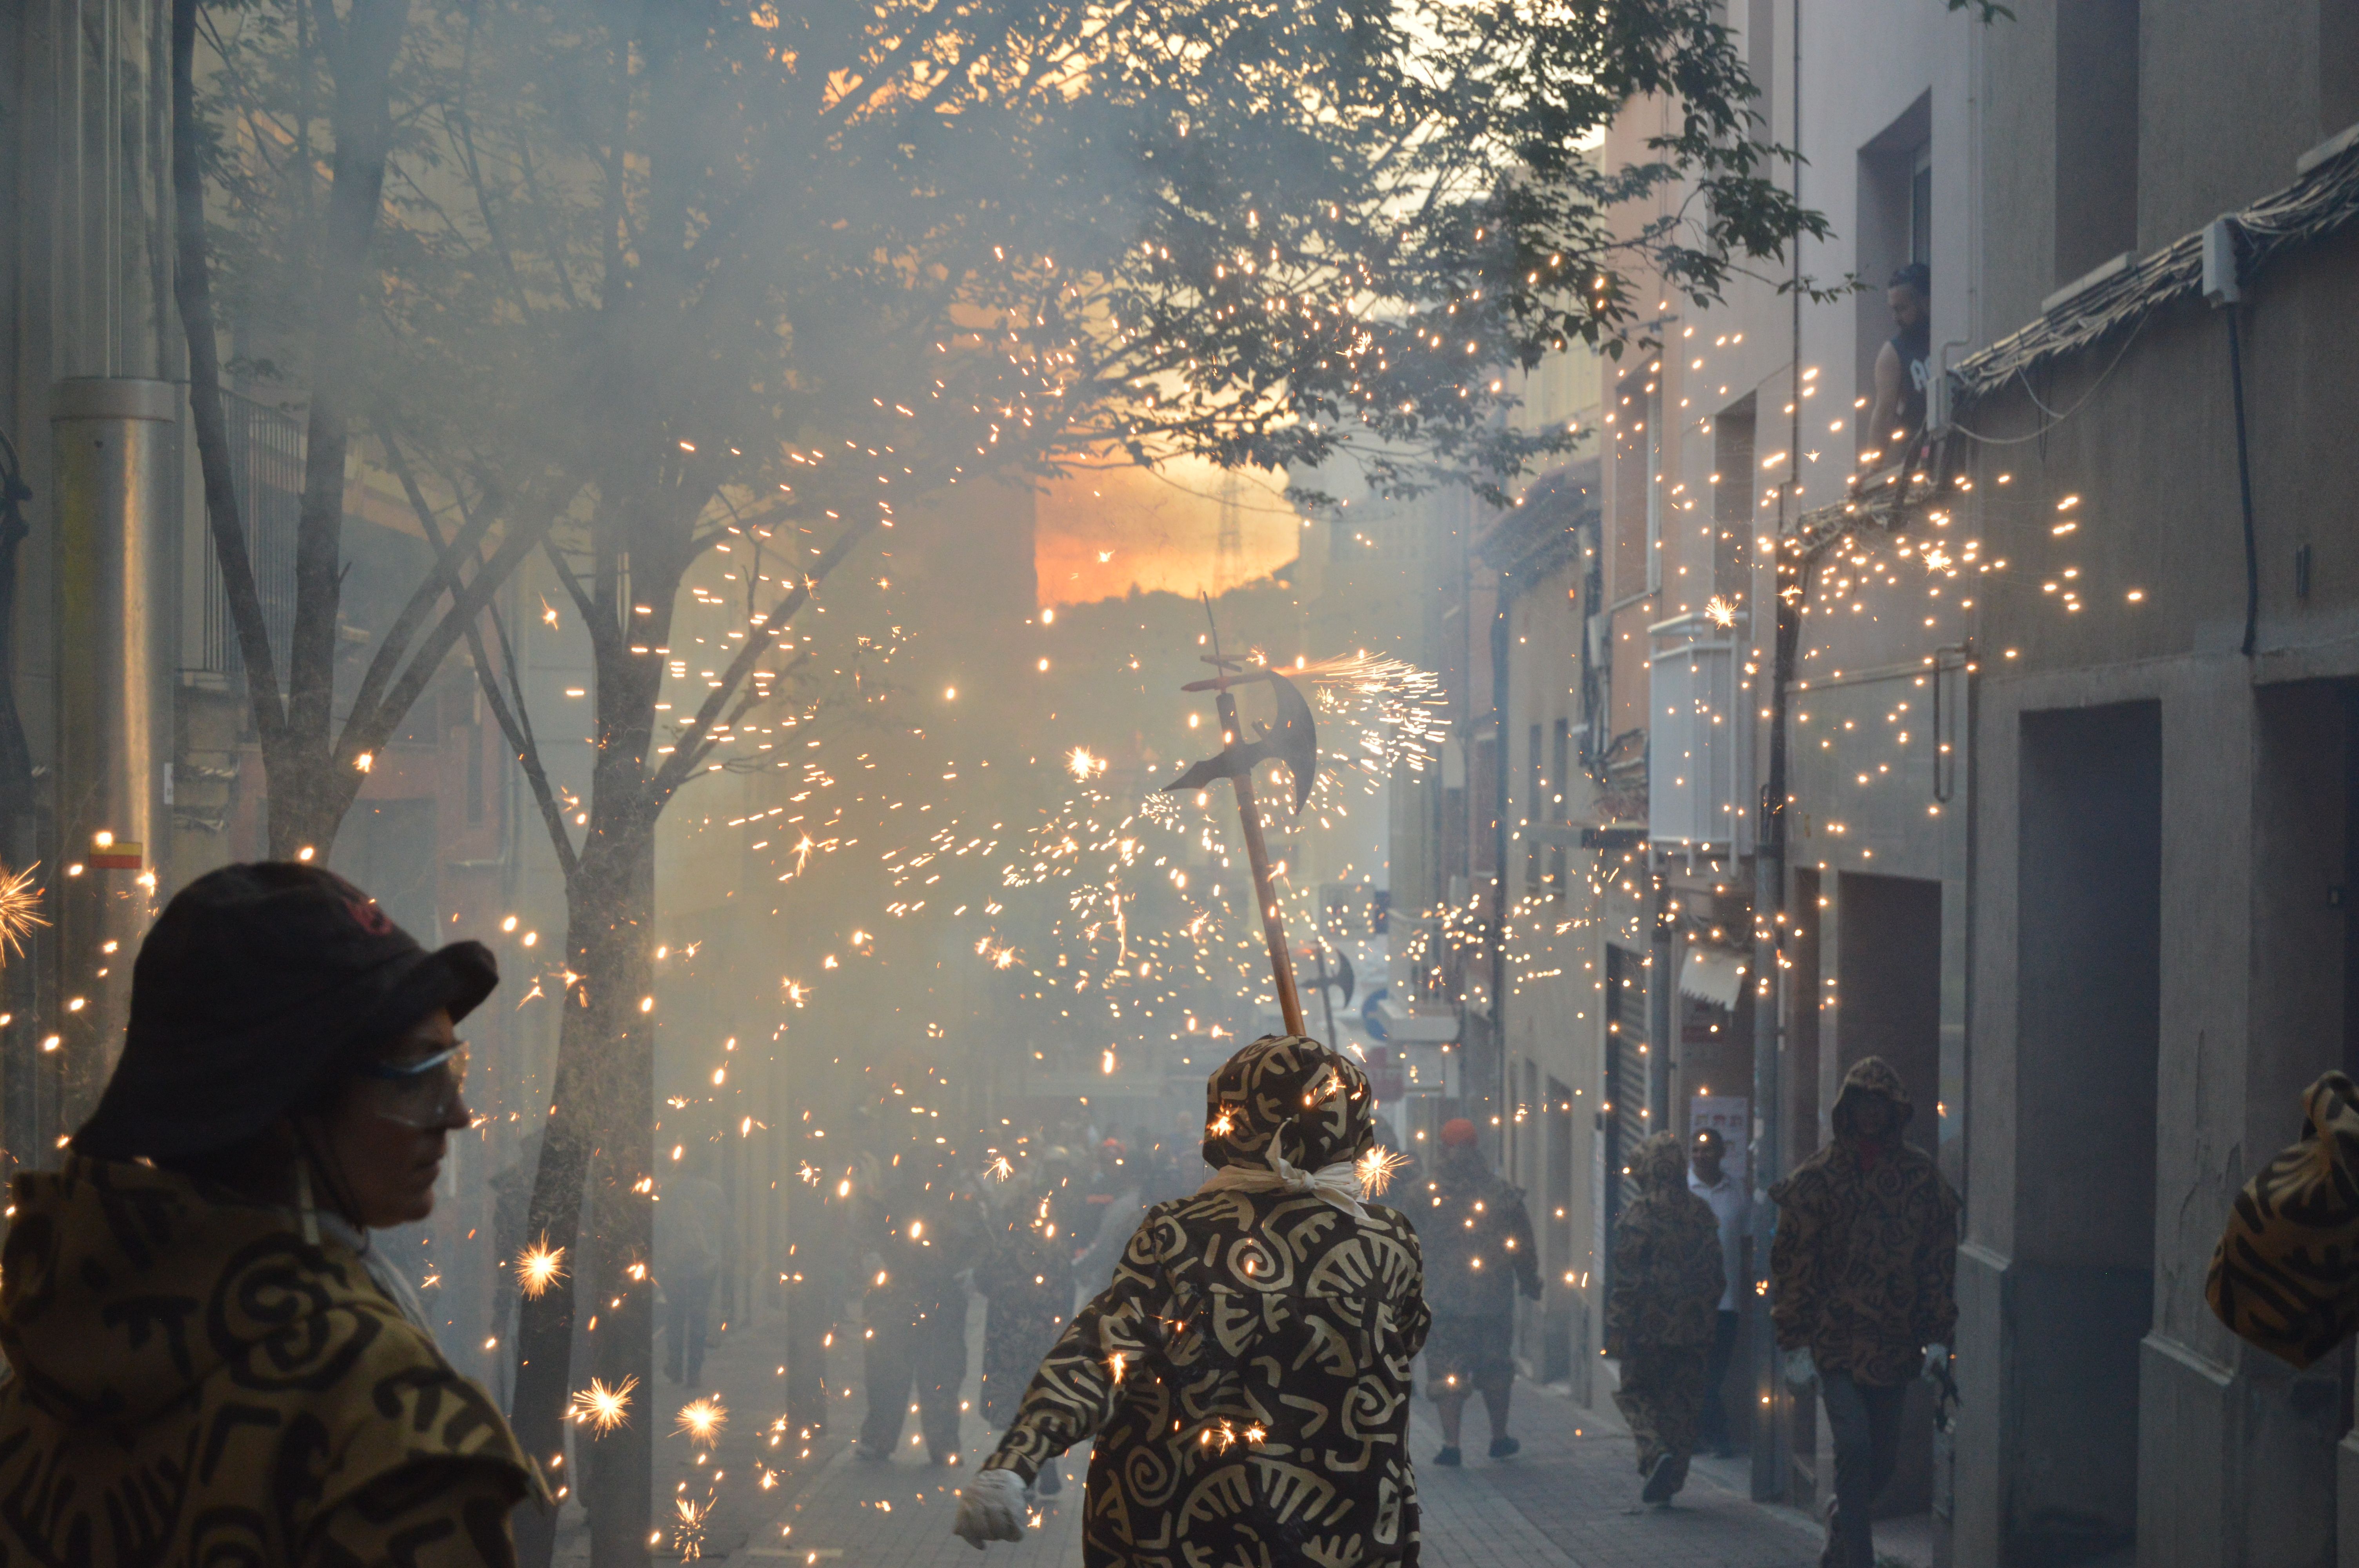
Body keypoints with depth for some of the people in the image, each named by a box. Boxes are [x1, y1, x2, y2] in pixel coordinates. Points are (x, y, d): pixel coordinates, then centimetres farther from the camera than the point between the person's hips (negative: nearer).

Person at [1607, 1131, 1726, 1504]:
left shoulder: (1638, 1214, -10)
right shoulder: (1701, 1212, 6)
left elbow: (1626, 1277, -11)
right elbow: (1714, 1270, 10)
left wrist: (1616, 1329, -7)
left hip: (1648, 1323, -4)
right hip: (1693, 1326, 4)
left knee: (1636, 1394, 9)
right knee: (1683, 1403, 11)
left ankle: (1656, 1453, -15)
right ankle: (1672, 1479, 11)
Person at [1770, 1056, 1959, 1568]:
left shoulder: (1921, 1174, 7)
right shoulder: (1818, 1176, -1)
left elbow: (1940, 1259, 10)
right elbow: (1791, 1262, 0)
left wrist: (1937, 1337, 4)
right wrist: (1796, 1344, -4)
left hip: (1895, 1345, 3)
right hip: (1834, 1342, -3)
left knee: (1882, 1461, 9)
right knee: (1855, 1448, -16)